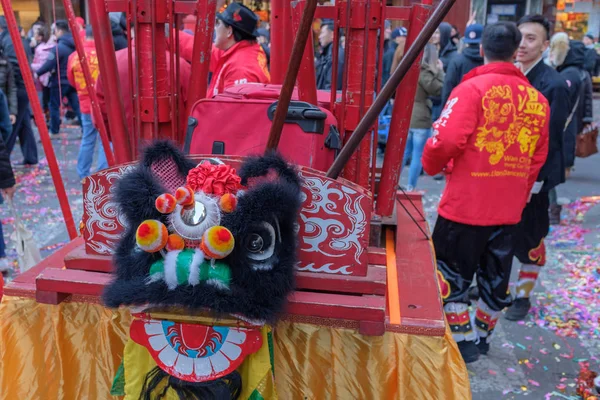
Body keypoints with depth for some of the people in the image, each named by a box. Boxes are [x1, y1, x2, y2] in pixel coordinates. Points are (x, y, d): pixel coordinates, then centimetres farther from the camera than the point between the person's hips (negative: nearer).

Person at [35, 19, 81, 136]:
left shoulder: (58, 47, -17)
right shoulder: (74, 45, 4)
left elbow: (49, 64, -18)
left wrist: (37, 73, -4)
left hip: (60, 81, -6)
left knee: (54, 106, 8)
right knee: (76, 106, 6)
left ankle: (54, 131, 15)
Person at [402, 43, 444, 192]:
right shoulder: (423, 71, -12)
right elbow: (437, 89, -10)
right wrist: (439, 71, -1)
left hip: (405, 116, 7)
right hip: (420, 118, -7)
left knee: (404, 151, 14)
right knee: (418, 154, 0)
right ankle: (410, 187, 2)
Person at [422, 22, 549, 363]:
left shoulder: (472, 88, -12)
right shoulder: (538, 99, 6)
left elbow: (447, 140, -21)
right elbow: (538, 158, 12)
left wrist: (432, 165, 0)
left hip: (466, 204, -6)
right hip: (509, 208, 6)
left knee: (452, 272, 11)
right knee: (496, 278, 19)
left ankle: (464, 341, 18)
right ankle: (483, 336, 35)